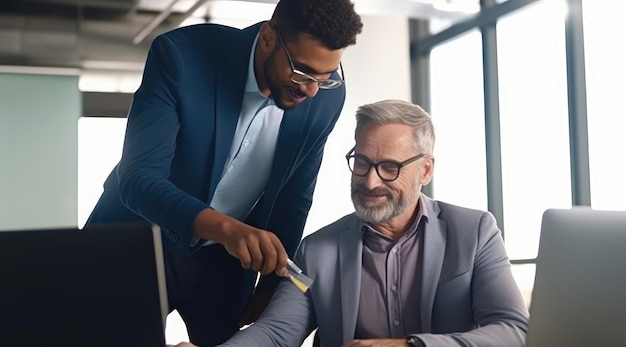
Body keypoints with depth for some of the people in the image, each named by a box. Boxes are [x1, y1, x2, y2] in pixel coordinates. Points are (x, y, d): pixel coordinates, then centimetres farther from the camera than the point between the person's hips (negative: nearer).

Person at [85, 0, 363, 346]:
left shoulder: (327, 94, -14)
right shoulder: (181, 54, -25)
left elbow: (294, 196, -1)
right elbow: (138, 178, -30)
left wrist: (271, 286, 3)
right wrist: (225, 227, -45)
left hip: (226, 257, 3)